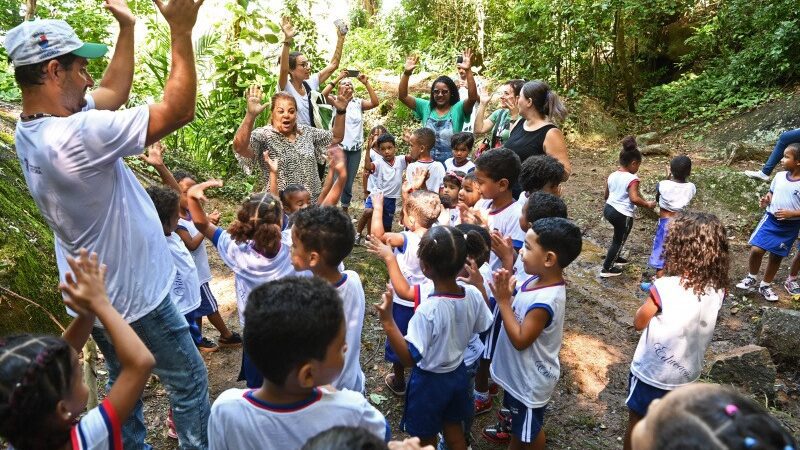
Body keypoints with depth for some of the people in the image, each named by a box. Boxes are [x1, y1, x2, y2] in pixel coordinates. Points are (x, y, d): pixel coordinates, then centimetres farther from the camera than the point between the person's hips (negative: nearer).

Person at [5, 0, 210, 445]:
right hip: (134, 293, -9)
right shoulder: (77, 135, -31)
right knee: (190, 381, 9)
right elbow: (179, 110, -29)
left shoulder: (30, 131, -1)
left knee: (123, 382, 25)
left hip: (97, 293, 9)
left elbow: (114, 93, 9)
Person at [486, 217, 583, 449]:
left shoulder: (545, 301, -36)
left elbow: (520, 340, -28)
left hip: (530, 379, -8)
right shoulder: (537, 279, -9)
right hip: (519, 371, 8)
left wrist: (503, 300, -29)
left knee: (529, 428, 20)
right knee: (518, 420, 32)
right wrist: (507, 291, -16)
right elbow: (517, 310, 2)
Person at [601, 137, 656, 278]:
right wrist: (648, 205, -15)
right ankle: (607, 269, 14)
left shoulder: (612, 175, 3)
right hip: (623, 215, -8)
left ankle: (615, 257, 45)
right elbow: (634, 198, -30)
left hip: (608, 209, 8)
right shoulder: (632, 179, -20)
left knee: (618, 235, 29)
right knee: (619, 240, 9)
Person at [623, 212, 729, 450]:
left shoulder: (665, 287, -28)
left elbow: (638, 323, -13)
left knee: (637, 421, 19)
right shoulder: (718, 289, -11)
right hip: (687, 374, 5)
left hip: (652, 371, -5)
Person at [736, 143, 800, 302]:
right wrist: (766, 201, -6)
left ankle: (765, 286, 31)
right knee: (756, 249, -9)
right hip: (770, 219, 2)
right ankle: (751, 278, 16)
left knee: (776, 256, 12)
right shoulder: (779, 176, -3)